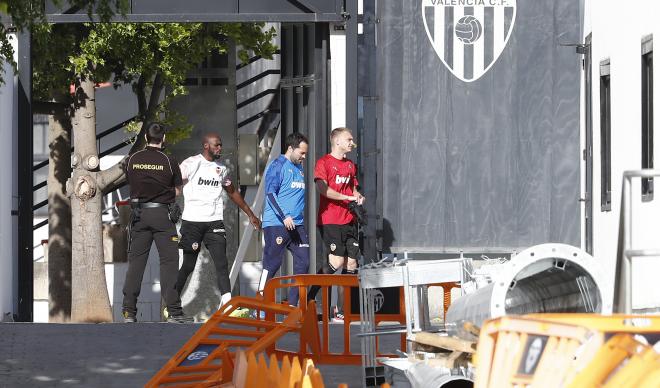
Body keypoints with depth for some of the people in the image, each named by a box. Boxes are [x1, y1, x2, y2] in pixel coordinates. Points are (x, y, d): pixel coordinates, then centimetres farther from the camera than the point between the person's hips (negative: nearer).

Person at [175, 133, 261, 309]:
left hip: (214, 221, 4)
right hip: (192, 220, -4)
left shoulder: (221, 168, 14)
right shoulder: (191, 164, -4)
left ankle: (227, 303, -15)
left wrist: (250, 214, 27)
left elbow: (233, 192, 26)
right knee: (188, 265, 4)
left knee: (222, 263, -9)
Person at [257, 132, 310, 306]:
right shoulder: (277, 166, -6)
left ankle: (293, 305, 6)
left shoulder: (299, 168, 19)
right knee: (272, 264, -7)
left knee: (303, 262, 1)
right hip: (276, 224, -8)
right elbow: (271, 193, -14)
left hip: (296, 225, 8)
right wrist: (284, 217, -21)